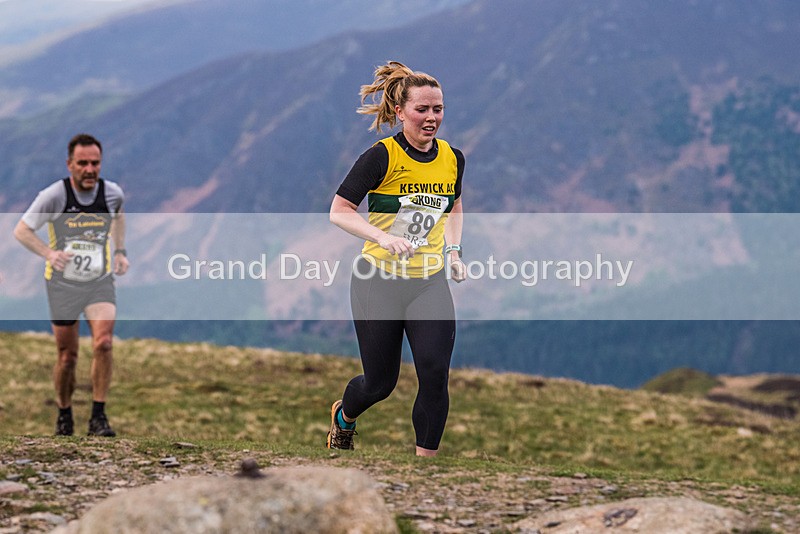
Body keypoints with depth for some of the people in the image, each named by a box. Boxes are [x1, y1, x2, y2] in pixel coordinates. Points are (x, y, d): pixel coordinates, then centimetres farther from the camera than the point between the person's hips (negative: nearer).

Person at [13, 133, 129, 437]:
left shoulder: (112, 193, -4)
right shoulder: (54, 195, -14)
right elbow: (21, 230, -8)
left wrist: (120, 251, 10)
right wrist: (48, 253, -23)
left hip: (100, 282, 1)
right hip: (63, 283, -1)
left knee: (103, 343, -20)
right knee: (67, 356, 4)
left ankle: (98, 417, -13)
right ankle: (64, 416, 28)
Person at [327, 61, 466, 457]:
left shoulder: (453, 158, 2)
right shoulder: (381, 157, -14)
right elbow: (339, 211, -15)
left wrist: (453, 251, 8)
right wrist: (383, 237, -30)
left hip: (430, 283, 3)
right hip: (379, 280, -3)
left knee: (435, 375, -13)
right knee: (379, 383, 9)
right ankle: (343, 416, 44)